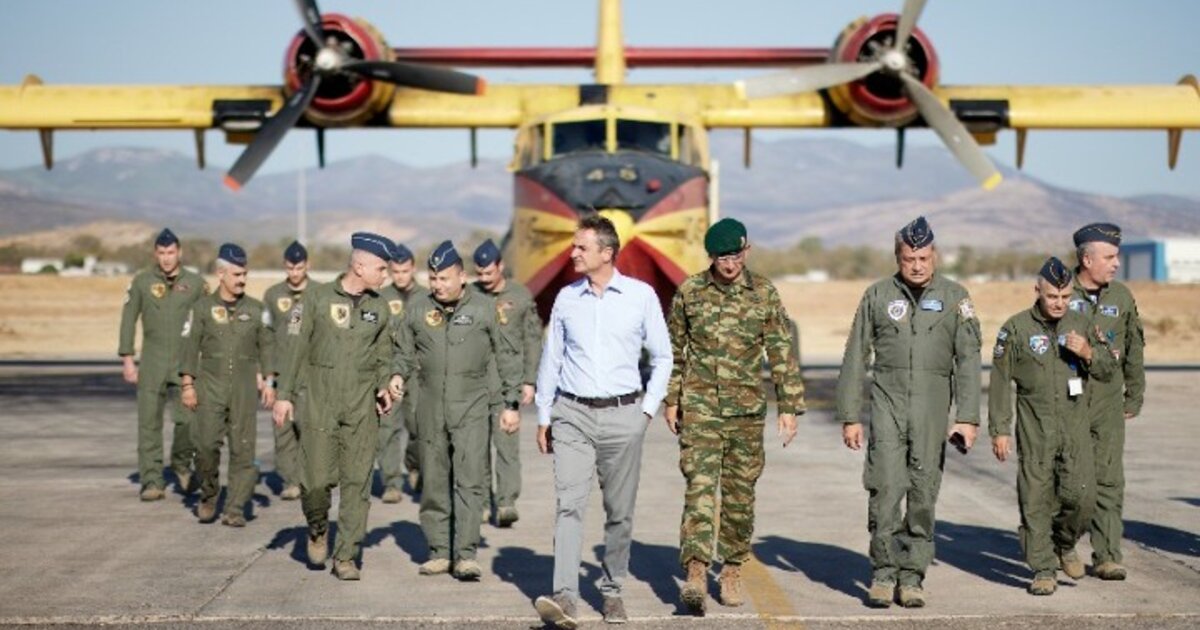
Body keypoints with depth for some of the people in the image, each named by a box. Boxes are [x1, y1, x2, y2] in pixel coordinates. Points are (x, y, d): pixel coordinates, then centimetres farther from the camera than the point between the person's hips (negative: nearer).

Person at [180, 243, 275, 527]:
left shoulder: (256, 309, 9)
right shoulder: (203, 307, 5)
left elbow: (266, 346, 11)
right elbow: (190, 347, 5)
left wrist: (268, 381, 3)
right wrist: (188, 384, 0)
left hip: (245, 387, 1)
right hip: (210, 386, -1)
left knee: (243, 447, -3)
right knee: (206, 444, -10)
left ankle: (235, 508, 2)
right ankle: (208, 496, 14)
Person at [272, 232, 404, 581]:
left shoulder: (380, 309, 10)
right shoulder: (319, 297, 1)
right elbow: (300, 348, 4)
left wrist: (387, 382, -3)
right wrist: (284, 393, 2)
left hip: (362, 408, 2)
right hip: (320, 404, -2)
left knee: (357, 483, 0)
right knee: (317, 480, -6)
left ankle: (346, 556, 9)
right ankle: (318, 529, 25)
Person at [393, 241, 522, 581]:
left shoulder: (484, 309, 1)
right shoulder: (417, 310, 6)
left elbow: (507, 358, 6)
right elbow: (404, 355, 13)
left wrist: (511, 403, 3)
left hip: (471, 408, -3)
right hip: (430, 409, 3)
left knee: (469, 480, -10)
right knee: (434, 483, 7)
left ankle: (466, 554, -9)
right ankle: (439, 551, 16)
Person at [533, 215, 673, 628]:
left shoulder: (641, 296, 0)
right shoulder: (566, 298, 5)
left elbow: (662, 357, 9)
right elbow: (551, 359, 13)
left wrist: (648, 409, 3)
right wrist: (543, 416, 11)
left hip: (622, 416, 0)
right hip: (572, 414, 1)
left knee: (620, 512, 7)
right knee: (569, 505, -12)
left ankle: (612, 591, 23)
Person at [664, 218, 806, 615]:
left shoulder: (764, 294, 1)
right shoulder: (689, 292, 1)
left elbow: (782, 354, 3)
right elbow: (674, 350, 11)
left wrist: (790, 407, 0)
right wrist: (671, 400, 11)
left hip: (748, 409, 1)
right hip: (700, 407, -1)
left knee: (740, 493, 8)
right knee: (700, 487, -13)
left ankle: (733, 569, 21)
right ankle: (696, 572, -19)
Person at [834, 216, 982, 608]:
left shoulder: (955, 298, 5)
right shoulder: (877, 296, 6)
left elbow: (968, 360, 1)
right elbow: (855, 359, 8)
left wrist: (968, 417, -8)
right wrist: (850, 416, 3)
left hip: (933, 407, 1)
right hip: (888, 402, 0)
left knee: (924, 494, 2)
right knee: (885, 487, -11)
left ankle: (912, 577, 11)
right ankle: (884, 572, 0)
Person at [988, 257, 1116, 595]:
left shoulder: (1081, 325, 9)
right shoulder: (1016, 328, 0)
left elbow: (1108, 370, 14)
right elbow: (1000, 382, 1)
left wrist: (1089, 354, -8)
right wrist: (999, 430, -4)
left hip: (1076, 426, 2)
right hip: (1034, 430, -2)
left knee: (1081, 494, -6)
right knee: (1035, 499, -2)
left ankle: (1064, 545, 22)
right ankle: (1043, 569, 8)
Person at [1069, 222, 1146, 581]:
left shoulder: (1122, 297, 9)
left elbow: (1134, 351, 16)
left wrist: (1134, 399, 15)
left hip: (1108, 406, 2)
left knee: (1109, 482, -3)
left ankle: (1107, 556, 1)